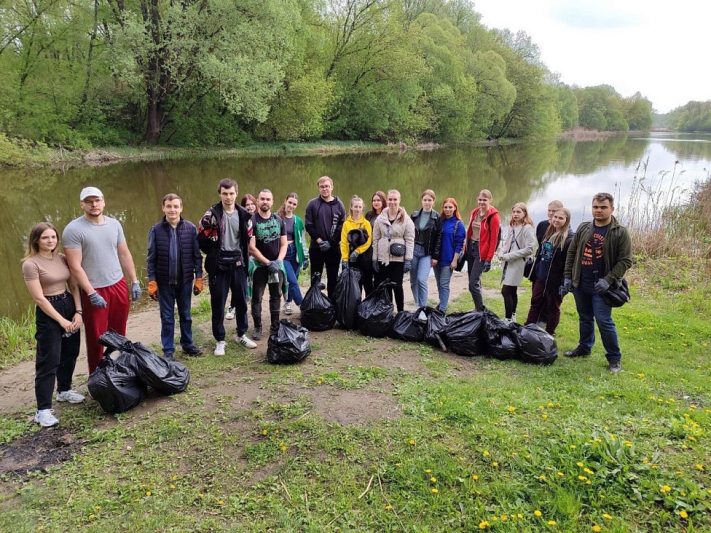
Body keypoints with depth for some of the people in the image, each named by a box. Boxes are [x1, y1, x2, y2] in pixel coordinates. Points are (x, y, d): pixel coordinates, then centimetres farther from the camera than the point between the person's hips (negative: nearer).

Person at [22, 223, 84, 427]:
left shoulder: (62, 259, 6)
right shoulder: (31, 264, -12)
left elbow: (73, 286, 8)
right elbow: (39, 298, -15)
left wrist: (78, 311, -4)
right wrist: (61, 320, -15)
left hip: (69, 307, 6)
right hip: (48, 313, -6)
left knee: (70, 353, 15)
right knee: (49, 361, -6)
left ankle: (64, 390, 36)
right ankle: (43, 409, -1)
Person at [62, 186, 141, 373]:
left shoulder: (114, 224, 5)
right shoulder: (73, 229, -11)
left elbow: (125, 254, 12)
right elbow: (75, 266, -14)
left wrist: (134, 281, 8)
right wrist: (92, 293, -17)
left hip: (119, 285, 5)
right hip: (93, 291, -4)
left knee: (119, 334, 15)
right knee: (96, 338, 6)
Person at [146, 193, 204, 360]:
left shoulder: (191, 228, -4)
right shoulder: (156, 230, -6)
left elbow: (197, 255, 0)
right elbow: (151, 258, -3)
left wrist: (199, 277, -2)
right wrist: (152, 281, -7)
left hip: (185, 280, 1)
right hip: (164, 281, -1)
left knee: (185, 315, 16)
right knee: (167, 317, 9)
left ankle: (188, 344, 31)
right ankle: (168, 350, 20)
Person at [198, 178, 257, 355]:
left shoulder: (244, 214, 3)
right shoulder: (211, 214, -8)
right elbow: (201, 238, -4)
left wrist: (243, 257, 8)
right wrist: (214, 255, 0)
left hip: (238, 265, 3)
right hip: (218, 266, -3)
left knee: (242, 301, 11)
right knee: (218, 304, 4)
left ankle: (241, 334, 28)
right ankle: (220, 340, 16)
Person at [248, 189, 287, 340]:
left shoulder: (279, 220, 4)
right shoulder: (252, 221, -10)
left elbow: (284, 244, 5)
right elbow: (251, 248, -14)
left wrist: (278, 261, -11)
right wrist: (268, 262, -15)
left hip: (277, 265, 4)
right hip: (259, 265, -4)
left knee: (276, 296, 10)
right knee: (257, 297, 0)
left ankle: (275, 326, 21)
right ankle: (257, 328, 9)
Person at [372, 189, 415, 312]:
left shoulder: (406, 219, -2)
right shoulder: (380, 218, 5)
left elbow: (410, 240, -4)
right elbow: (375, 239, 5)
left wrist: (408, 260, -9)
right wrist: (375, 259, 2)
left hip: (398, 259, -3)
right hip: (382, 258, 3)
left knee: (397, 286, 1)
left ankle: (401, 312, 14)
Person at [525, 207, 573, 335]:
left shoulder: (569, 238, -15)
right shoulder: (548, 233, 9)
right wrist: (534, 272, 16)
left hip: (555, 280, -7)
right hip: (540, 276, 7)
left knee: (553, 307, 8)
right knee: (535, 303, 13)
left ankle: (549, 334, 21)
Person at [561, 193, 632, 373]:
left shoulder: (620, 233, -7)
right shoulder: (583, 228, 6)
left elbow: (625, 261, -9)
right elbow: (571, 253, 11)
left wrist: (608, 280, -19)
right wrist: (567, 277, 4)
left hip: (600, 286, -5)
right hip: (580, 284, 5)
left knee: (604, 321, -7)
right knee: (585, 318, 17)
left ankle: (614, 358, 6)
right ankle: (584, 347, 34)